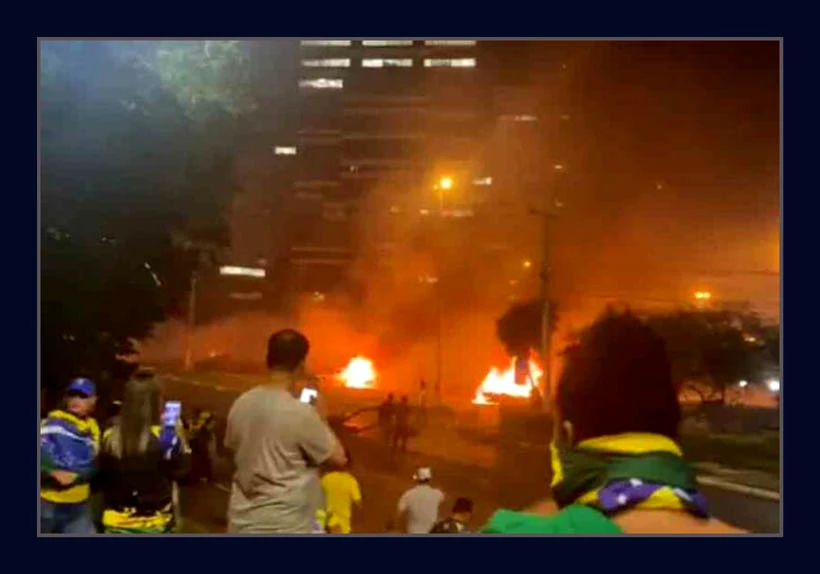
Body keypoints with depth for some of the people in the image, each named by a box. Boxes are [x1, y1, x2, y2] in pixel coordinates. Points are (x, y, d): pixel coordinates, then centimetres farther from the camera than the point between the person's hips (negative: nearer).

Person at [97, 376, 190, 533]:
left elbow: (102, 476, 7)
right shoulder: (164, 438, -17)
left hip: (117, 522, 4)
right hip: (154, 523, -4)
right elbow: (181, 469, -5)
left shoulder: (110, 437, -4)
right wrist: (180, 437, 3)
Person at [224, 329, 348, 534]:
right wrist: (322, 420, 5)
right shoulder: (300, 413, -18)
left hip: (243, 523, 7)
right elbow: (338, 458, -8)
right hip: (285, 527, -6)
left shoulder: (241, 404, 0)